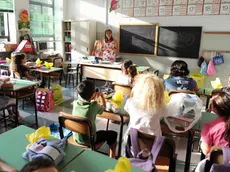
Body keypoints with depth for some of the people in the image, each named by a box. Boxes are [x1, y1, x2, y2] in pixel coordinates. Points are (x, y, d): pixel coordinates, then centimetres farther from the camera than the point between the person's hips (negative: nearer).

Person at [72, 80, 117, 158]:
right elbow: (103, 107, -2)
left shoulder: (75, 103, -15)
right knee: (113, 134, 13)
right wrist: (101, 96, 10)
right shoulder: (94, 106, -26)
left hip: (76, 138, 6)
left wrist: (92, 99, 8)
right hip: (88, 140, -5)